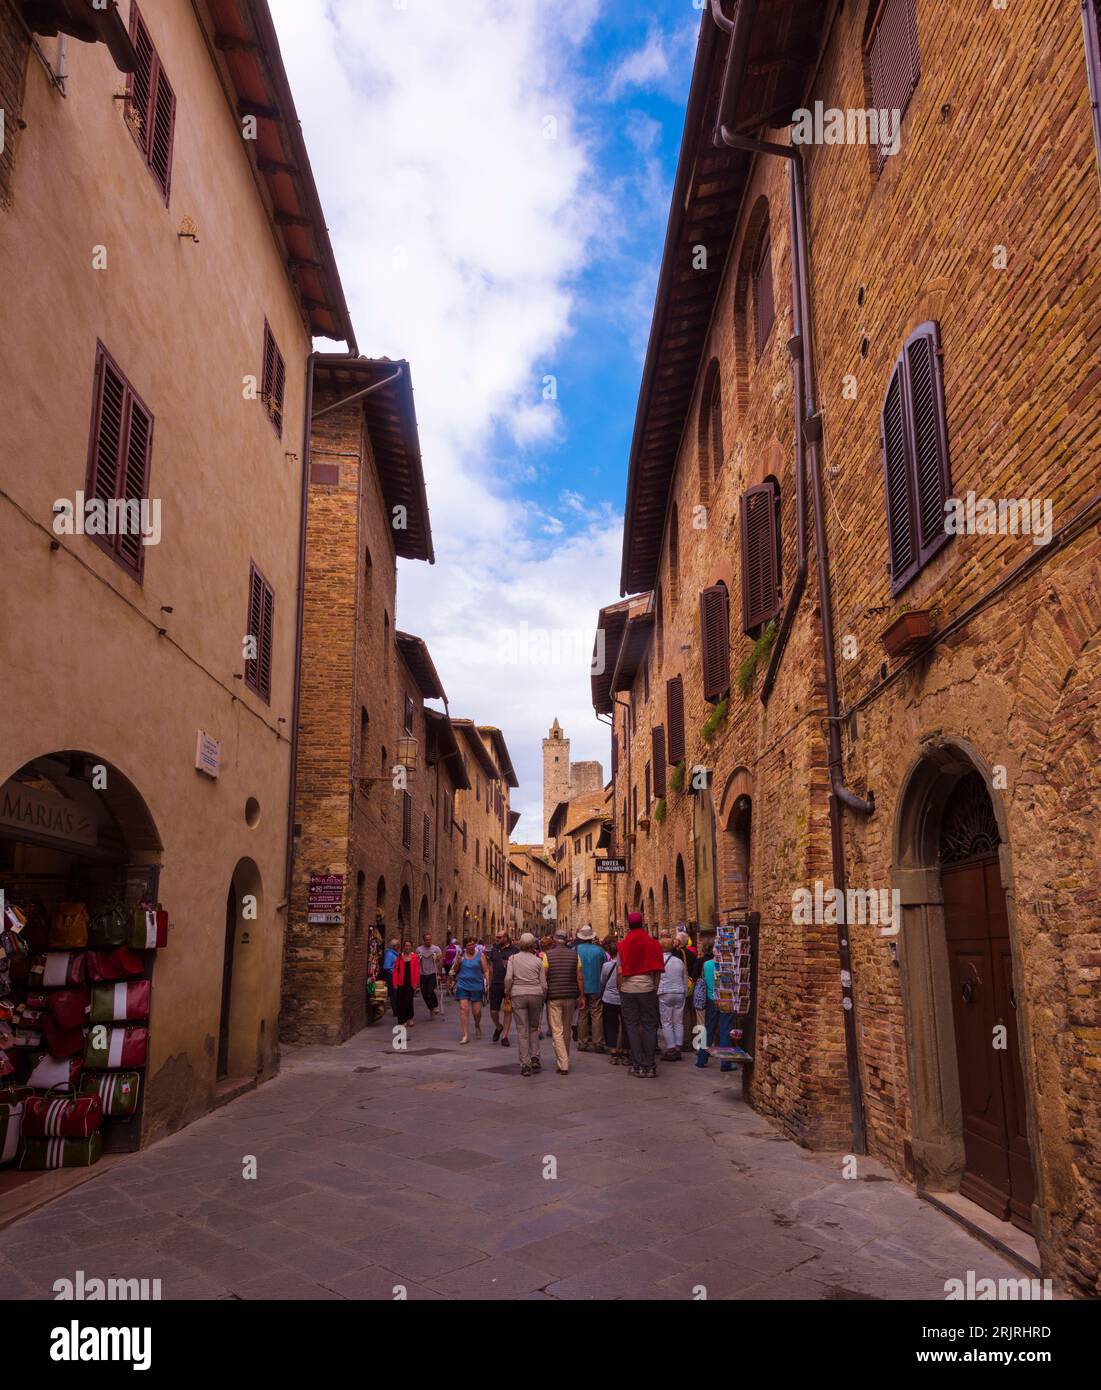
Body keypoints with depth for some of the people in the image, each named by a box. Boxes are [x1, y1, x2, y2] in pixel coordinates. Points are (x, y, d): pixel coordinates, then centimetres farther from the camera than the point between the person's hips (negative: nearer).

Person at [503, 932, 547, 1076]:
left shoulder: (513, 958, 0)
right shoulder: (538, 960, 4)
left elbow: (508, 978, -10)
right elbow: (544, 984, 3)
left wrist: (507, 994, 2)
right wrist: (543, 999, 16)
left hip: (518, 995, -1)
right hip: (536, 994, 1)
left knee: (522, 1031, 3)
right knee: (534, 1028, 19)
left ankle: (525, 1065, 2)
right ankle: (535, 1058, 9)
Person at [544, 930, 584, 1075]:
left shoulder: (548, 955, -5)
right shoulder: (574, 955, 2)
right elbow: (579, 978, 0)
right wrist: (581, 996, 6)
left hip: (553, 997, -3)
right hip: (570, 997, 3)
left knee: (557, 1032, -2)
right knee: (566, 1030, 18)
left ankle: (563, 1065, -10)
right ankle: (565, 1060, 30)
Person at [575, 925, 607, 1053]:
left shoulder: (575, 950, -6)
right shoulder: (599, 950, -6)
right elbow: (606, 967, 1)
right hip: (596, 988, -1)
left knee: (582, 1016, 9)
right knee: (597, 1015, 3)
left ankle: (582, 1043, 12)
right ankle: (598, 1043, 1)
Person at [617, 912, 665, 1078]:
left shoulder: (623, 945, -3)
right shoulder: (652, 943, 0)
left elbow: (619, 972, -7)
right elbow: (657, 970, -1)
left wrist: (619, 989, 5)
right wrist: (655, 987, 8)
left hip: (628, 988, -1)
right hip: (647, 988, 1)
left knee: (632, 1026, 7)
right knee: (649, 1026, 8)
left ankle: (638, 1065, 6)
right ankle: (649, 1066, 7)